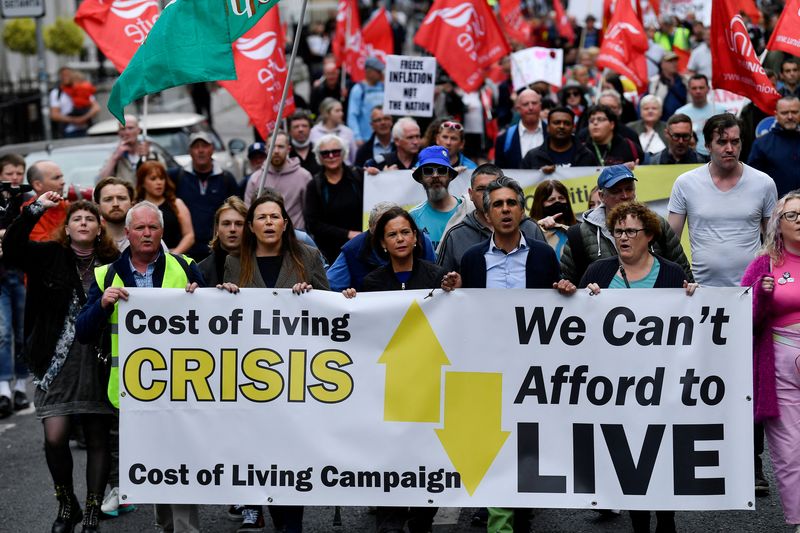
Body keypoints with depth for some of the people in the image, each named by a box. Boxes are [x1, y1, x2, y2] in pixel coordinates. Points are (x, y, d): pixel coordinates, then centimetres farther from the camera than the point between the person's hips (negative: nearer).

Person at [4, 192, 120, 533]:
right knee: (55, 438, -7)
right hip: (58, 360, 0)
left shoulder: (112, 262, 1)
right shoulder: (49, 256, 2)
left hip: (98, 361, 0)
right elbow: (11, 248, -13)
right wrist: (36, 209, -17)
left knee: (97, 440, 5)